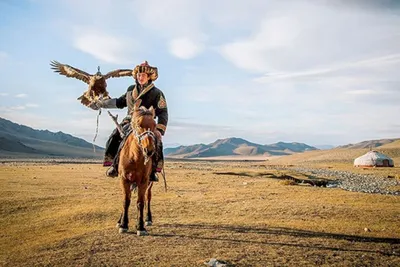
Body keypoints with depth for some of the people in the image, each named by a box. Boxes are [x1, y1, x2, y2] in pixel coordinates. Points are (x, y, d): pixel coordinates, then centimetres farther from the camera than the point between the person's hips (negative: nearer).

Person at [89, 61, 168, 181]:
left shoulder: (157, 93, -1)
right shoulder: (131, 89, 13)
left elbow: (163, 113, -4)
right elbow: (119, 102, 27)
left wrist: (159, 130, -16)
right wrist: (101, 104, 25)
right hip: (129, 121, 4)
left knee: (156, 141, -28)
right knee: (114, 138, -18)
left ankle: (152, 171, -16)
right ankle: (114, 165, -5)